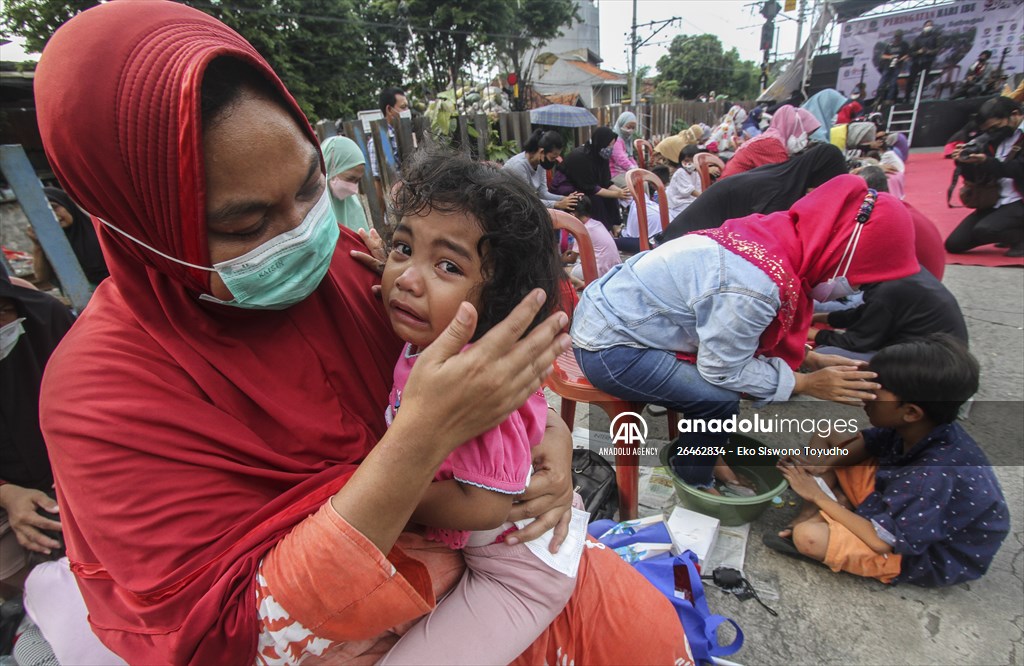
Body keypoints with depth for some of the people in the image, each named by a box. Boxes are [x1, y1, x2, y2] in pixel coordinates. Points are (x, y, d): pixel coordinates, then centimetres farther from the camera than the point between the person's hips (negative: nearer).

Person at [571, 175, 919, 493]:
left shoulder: (775, 237, -2)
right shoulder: (752, 288, -30)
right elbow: (722, 370, -15)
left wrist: (809, 358, 9)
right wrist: (805, 383, -5)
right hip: (608, 348, -9)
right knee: (719, 400, -14)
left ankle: (703, 451, 28)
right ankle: (693, 479, 14)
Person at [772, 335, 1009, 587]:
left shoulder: (936, 476, -37)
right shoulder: (917, 428, -15)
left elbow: (881, 541, -31)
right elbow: (869, 442, 6)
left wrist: (818, 496, -22)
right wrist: (824, 463, -12)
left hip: (928, 554, -8)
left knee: (807, 536, -32)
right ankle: (810, 514, -6)